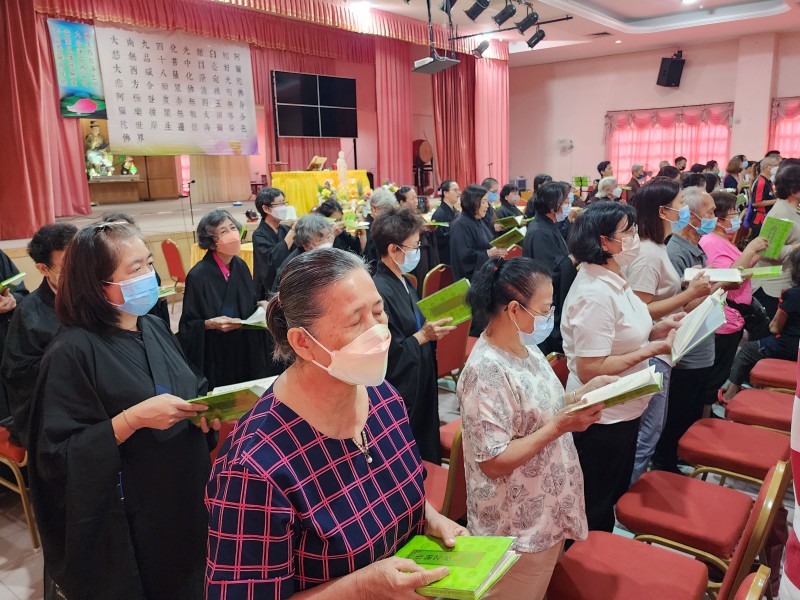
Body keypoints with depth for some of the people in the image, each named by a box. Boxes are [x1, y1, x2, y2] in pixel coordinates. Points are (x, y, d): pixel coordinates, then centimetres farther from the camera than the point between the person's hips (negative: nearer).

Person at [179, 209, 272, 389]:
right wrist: (210, 324, -29)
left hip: (248, 351, 6)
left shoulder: (240, 266, 0)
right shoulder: (198, 276, -18)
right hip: (216, 357, -5)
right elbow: (188, 326, -12)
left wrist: (260, 306, -6)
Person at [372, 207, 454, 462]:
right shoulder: (380, 292, -25)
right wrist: (424, 335, -22)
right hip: (401, 393, -9)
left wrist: (430, 328, 0)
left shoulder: (402, 282, 4)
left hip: (421, 386, 9)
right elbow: (387, 356, -24)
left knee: (427, 455, 23)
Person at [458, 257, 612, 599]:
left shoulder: (526, 347, 0)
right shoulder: (486, 371, -28)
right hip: (516, 528, -8)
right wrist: (560, 427, -27)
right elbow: (494, 463, -27)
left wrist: (582, 394, -2)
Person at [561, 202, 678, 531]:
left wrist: (655, 330, 0)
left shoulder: (613, 279, 4)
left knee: (615, 495, 27)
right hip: (602, 418, -10)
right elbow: (590, 370, -28)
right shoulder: (594, 295, -27)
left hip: (621, 411, 10)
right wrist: (651, 349, -24)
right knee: (595, 508, 12)